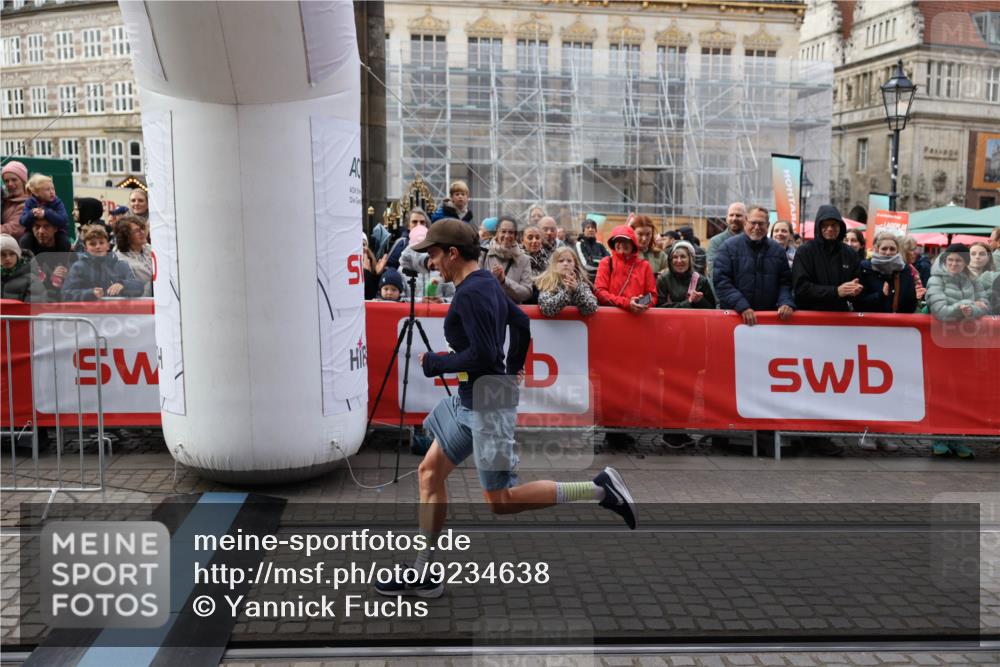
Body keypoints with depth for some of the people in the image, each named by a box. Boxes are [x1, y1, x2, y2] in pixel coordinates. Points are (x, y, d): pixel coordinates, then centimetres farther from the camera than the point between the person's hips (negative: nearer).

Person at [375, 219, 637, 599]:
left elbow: (483, 355, -27)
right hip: (471, 398, 10)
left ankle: (599, 489, -1)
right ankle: (423, 574, 18)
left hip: (487, 400, -10)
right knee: (430, 471, 11)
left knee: (500, 501, -3)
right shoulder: (487, 283, 10)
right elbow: (521, 321, 22)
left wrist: (435, 364, -14)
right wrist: (512, 368, 28)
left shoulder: (471, 293, -19)